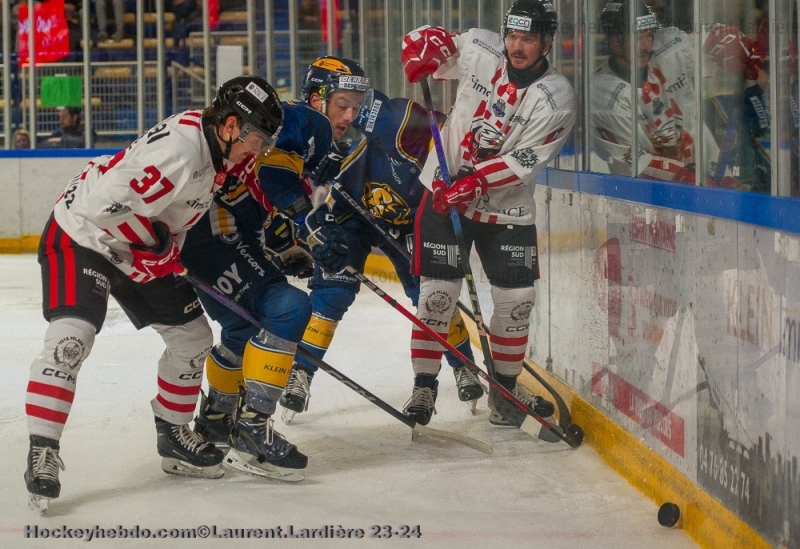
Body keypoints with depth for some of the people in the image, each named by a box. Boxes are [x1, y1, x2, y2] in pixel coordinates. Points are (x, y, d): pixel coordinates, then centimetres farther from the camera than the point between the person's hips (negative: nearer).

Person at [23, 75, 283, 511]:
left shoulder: (216, 146, -3)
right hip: (83, 234, -9)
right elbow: (110, 207, -34)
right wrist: (162, 250, -21)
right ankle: (42, 451, -20)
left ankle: (173, 435, 24)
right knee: (72, 335, -25)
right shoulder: (179, 151, -33)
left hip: (138, 247, 10)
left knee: (192, 336, 9)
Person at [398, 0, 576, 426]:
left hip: (508, 209, 0)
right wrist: (420, 61, -16)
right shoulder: (480, 49, -7)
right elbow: (428, 40, 7)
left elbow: (524, 162, -19)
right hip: (444, 193, 0)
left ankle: (504, 387, 20)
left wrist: (472, 185, -29)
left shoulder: (556, 98, -14)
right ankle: (424, 386, 6)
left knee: (517, 300, 2)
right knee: (437, 293, -6)